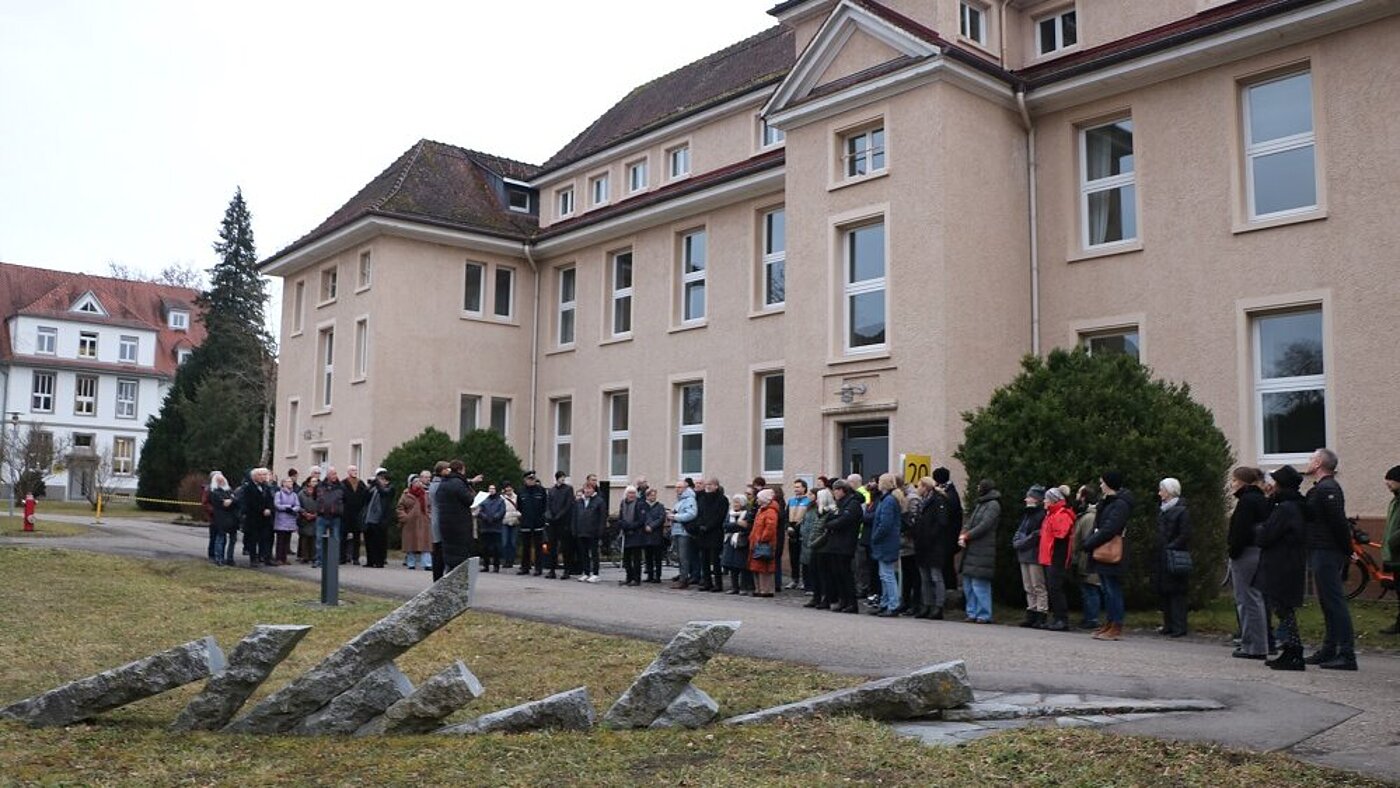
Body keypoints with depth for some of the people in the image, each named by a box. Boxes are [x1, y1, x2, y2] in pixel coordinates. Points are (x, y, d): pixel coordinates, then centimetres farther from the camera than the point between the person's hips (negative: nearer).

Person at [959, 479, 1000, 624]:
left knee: (980, 585, -8)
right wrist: (962, 535, -2)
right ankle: (972, 613, 16)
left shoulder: (993, 505, -6)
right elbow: (969, 522, 16)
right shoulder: (979, 504, 20)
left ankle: (984, 615, -2)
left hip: (983, 551, -9)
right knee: (968, 584, 9)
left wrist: (967, 536, -10)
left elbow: (984, 526, -14)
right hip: (971, 550, 9)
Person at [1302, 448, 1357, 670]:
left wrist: (1347, 550, -14)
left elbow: (1339, 522, -20)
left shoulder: (1327, 489, -15)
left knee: (1334, 601, -10)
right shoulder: (1322, 488, 17)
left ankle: (1347, 654, -10)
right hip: (1322, 553, 10)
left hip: (1325, 553, -10)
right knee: (1329, 602, 15)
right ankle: (1330, 650, 23)